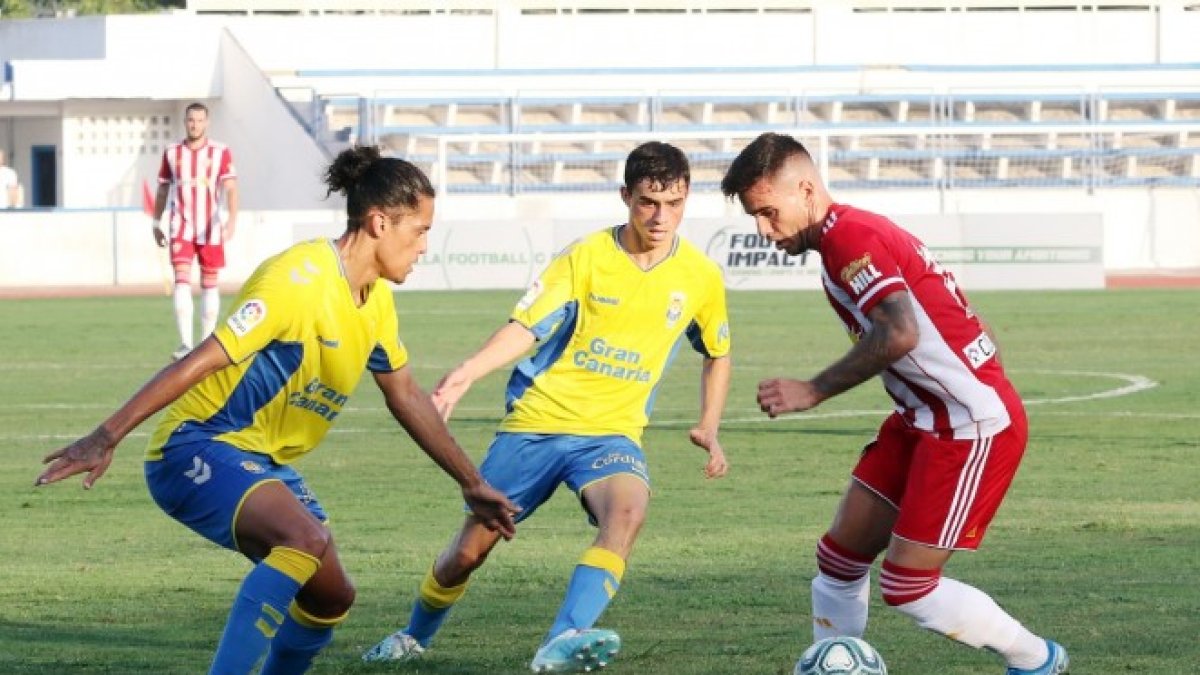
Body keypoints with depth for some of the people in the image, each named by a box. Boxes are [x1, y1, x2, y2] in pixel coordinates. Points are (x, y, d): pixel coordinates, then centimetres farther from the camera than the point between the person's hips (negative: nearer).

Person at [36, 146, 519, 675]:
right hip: (200, 446, -10)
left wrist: (472, 484, 24)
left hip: (265, 462, 10)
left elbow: (407, 399, 19)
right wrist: (106, 438, -32)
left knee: (330, 598, 9)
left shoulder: (376, 299, 6)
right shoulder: (297, 279, -22)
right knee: (307, 537, -33)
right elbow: (202, 361, -27)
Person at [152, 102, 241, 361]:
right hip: (181, 229, 1)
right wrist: (157, 223, 17)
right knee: (182, 281, -12)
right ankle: (186, 344, -18)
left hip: (211, 230, -1)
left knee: (209, 285, 6)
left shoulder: (220, 152, -2)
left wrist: (232, 218, -25)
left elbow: (230, 188, -11)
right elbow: (163, 189, 16)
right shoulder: (172, 152, 7)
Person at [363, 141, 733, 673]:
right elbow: (526, 327, -15)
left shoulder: (700, 277, 1)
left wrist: (709, 429, 9)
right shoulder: (586, 257, -7)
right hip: (537, 422, -1)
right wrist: (468, 372, -32)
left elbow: (717, 355, 19)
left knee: (628, 509, -34)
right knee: (469, 550, 5)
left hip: (611, 432, 1)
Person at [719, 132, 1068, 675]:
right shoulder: (844, 239, 12)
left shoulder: (850, 236, -18)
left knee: (906, 587, -7)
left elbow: (898, 334, -32)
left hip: (975, 426, -10)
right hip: (921, 421, 10)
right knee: (840, 557, 8)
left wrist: (813, 391, -24)